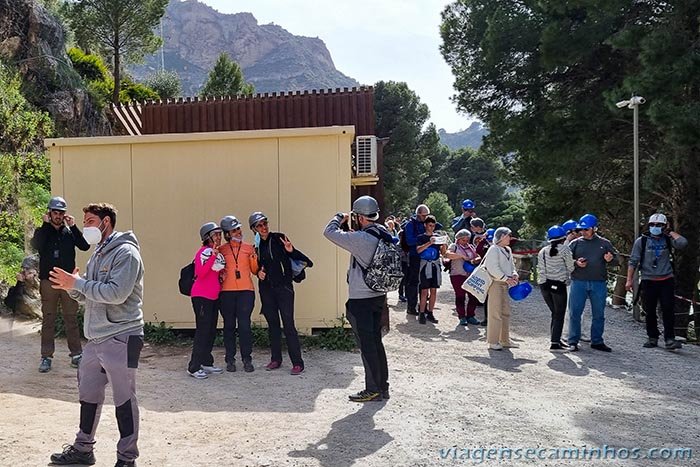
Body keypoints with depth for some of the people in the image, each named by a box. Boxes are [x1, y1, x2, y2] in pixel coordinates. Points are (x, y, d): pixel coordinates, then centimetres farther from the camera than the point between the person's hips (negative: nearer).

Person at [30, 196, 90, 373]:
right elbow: (36, 245, -18)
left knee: (71, 318, 5)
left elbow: (85, 246, -9)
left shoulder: (69, 232, 6)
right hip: (48, 281, -1)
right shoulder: (42, 231, 3)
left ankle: (76, 354, 11)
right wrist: (46, 224, -16)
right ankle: (46, 356, 11)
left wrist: (73, 226, -14)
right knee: (48, 320, 5)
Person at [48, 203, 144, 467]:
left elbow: (116, 294, -23)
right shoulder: (97, 255, 17)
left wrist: (77, 283, -16)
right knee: (88, 395, 17)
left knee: (124, 400, 1)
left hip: (121, 338, -9)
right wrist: (72, 287, -1)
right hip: (95, 339, 9)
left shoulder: (125, 252, -11)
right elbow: (90, 298, 19)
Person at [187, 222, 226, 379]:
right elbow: (201, 273, -25)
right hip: (201, 296, -8)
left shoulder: (218, 253, 13)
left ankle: (206, 363, 22)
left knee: (211, 331, 12)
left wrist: (223, 275, 6)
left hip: (214, 296, 8)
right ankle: (193, 367, -3)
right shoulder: (203, 252, -11)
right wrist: (213, 254, -27)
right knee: (203, 331, -9)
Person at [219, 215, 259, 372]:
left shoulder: (249, 248, 11)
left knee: (245, 325, -5)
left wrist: (254, 257, -8)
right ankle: (230, 360, 13)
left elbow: (255, 270, 8)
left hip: (246, 291, 0)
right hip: (227, 292, 0)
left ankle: (247, 359, 4)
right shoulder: (221, 250, 9)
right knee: (229, 326, 5)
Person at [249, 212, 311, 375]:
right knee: (272, 324, 11)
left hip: (283, 286, -5)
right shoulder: (256, 245, 10)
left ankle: (297, 362, -6)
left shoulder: (278, 238, -4)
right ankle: (276, 359, 20)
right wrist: (258, 272, 1)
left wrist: (291, 250, -29)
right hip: (266, 288, 5)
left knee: (288, 324, -9)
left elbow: (296, 257, -8)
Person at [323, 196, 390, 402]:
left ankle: (373, 389, 9)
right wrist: (345, 225, 11)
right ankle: (383, 386, 24)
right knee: (375, 341, 16)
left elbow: (329, 232, -15)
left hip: (361, 300, -8)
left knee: (366, 344, 1)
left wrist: (339, 218, 3)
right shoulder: (383, 234, 3)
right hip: (378, 296, 8)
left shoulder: (360, 238, -22)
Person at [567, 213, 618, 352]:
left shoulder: (604, 243, 7)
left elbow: (616, 260, 10)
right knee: (575, 313, -1)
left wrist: (610, 259, -13)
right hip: (578, 282, -1)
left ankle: (597, 341, 20)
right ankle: (573, 342, 8)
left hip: (599, 284, 1)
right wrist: (576, 263, -11)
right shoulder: (575, 243, 6)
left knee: (599, 314, 8)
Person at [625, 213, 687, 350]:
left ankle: (669, 339, -2)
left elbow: (683, 243, -15)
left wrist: (670, 232, -2)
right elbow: (633, 261, 3)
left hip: (666, 280, 0)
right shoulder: (641, 241, 3)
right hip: (648, 281, 0)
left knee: (668, 310, -5)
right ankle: (652, 337, 18)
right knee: (650, 312, 6)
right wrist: (629, 280, -2)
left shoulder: (668, 240, 6)